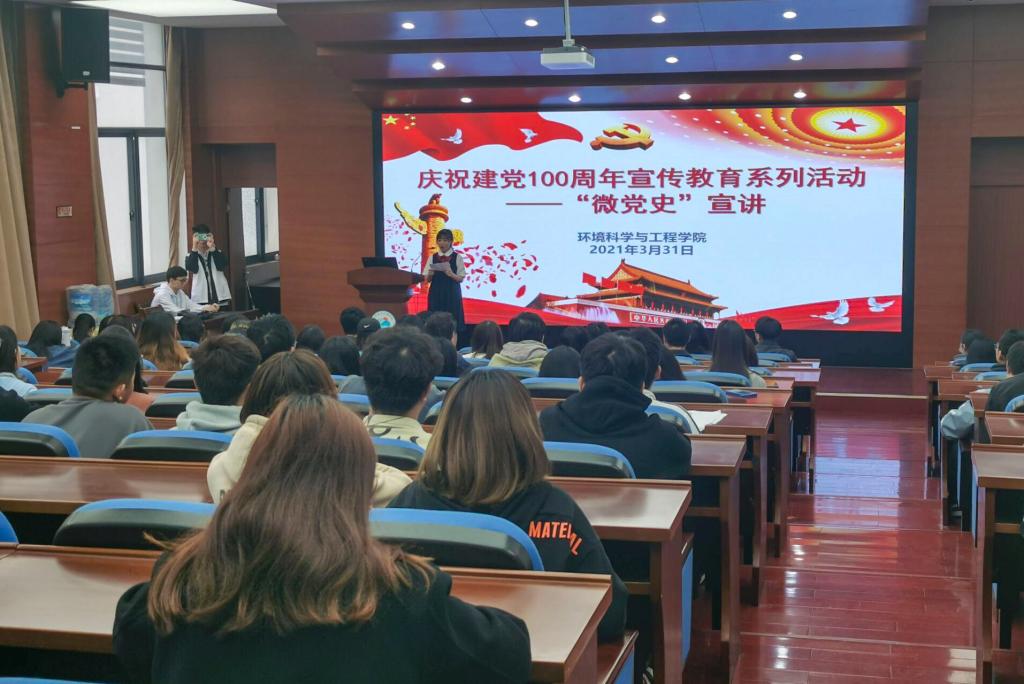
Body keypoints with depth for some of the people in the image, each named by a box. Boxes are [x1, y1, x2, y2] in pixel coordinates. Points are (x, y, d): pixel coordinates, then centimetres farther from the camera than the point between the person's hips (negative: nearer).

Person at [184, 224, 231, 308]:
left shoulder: (217, 253, 7)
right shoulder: (191, 256, 5)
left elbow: (221, 266, -12)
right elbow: (191, 269, -15)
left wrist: (212, 248, -18)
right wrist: (194, 248, -20)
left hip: (220, 297, 1)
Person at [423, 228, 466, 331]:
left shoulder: (457, 257, -1)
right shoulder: (432, 257, 7)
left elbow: (461, 278, -4)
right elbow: (427, 279, 7)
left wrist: (451, 274, -22)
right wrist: (430, 274, -15)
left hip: (452, 293, -2)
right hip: (436, 293, 2)